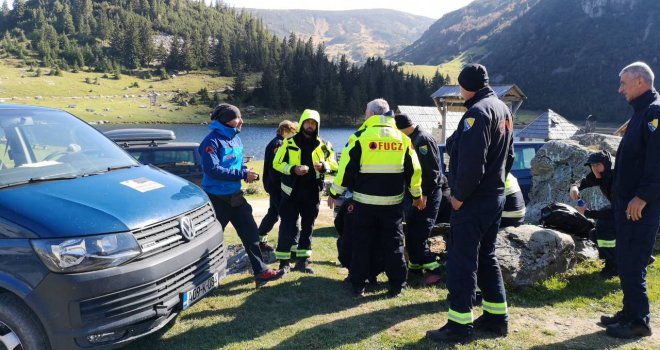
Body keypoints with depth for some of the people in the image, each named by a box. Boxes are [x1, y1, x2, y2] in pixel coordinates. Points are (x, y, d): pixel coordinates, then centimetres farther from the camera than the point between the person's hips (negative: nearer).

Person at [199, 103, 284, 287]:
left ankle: (261, 271, 16)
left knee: (250, 232, 8)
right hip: (216, 198, -8)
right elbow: (213, 170, -28)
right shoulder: (212, 141, -18)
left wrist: (246, 172, -2)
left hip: (235, 196, 8)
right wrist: (243, 174, -24)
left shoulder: (236, 139, 9)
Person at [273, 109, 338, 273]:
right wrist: (293, 169, -18)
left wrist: (324, 166, -12)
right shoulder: (289, 142, -2)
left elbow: (333, 163, 11)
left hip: (312, 192, 3)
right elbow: (277, 163, -1)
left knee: (308, 226, 10)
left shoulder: (323, 145, 5)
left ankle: (303, 260, 20)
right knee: (287, 226, -2)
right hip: (292, 190, -3)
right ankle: (284, 261, 7)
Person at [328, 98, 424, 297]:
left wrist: (334, 193, 3)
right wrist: (417, 195, 22)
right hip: (393, 202, 3)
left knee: (362, 244, 9)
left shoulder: (361, 136, -7)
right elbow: (413, 170, 10)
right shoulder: (402, 138, 5)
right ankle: (397, 285, 16)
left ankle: (358, 286, 13)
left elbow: (346, 168, -7)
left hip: (365, 202, -2)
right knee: (393, 244, 12)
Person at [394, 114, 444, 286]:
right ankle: (415, 264, 26)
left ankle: (433, 269, -3)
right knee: (412, 231, 14)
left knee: (417, 234, -9)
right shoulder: (414, 138, 13)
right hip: (418, 193, 10)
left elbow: (431, 170, -23)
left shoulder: (423, 139, -17)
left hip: (427, 194, -10)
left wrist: (424, 194, -22)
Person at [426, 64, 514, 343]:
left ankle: (460, 324, 3)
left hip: (473, 201, -10)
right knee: (486, 257, 18)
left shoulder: (478, 111, -16)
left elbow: (471, 161, -25)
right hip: (496, 197, 10)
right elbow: (508, 155, 21)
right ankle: (497, 317, 25)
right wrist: (496, 183, 18)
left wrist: (460, 195, -15)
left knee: (461, 261, -3)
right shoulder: (503, 109, 15)